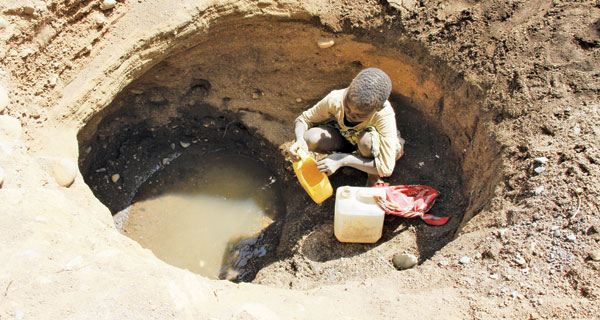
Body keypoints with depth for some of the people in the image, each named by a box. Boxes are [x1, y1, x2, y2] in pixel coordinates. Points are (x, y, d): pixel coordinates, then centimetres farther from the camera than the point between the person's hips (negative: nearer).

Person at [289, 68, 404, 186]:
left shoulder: (384, 115, -38)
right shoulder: (335, 99, -30)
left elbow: (386, 169, -36)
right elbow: (304, 119, -13)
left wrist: (342, 160, -40)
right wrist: (299, 140, -36)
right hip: (345, 136, 3)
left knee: (366, 139, -39)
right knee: (311, 138, -25)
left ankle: (373, 175, -7)